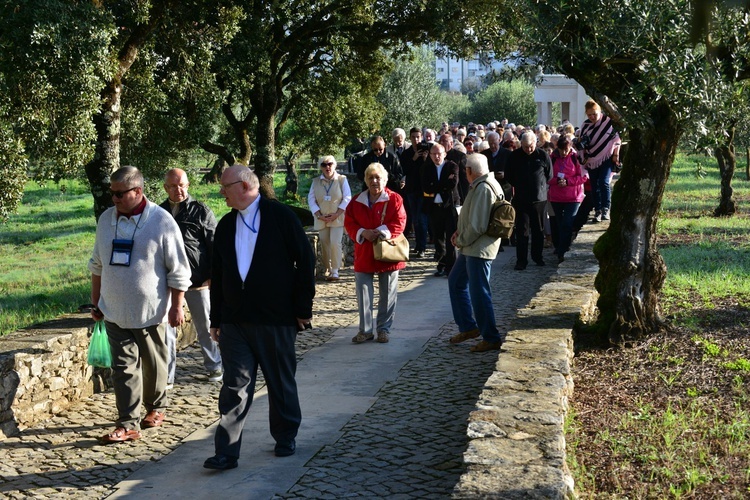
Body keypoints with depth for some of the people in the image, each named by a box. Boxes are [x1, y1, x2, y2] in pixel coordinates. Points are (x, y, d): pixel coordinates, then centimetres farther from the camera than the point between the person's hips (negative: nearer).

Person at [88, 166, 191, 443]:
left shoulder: (162, 222, -11)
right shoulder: (106, 219, 4)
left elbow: (178, 271, -8)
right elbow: (97, 265, 15)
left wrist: (177, 307, -9)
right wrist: (96, 301, 15)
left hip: (150, 310, -3)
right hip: (115, 311, 3)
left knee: (153, 365, 12)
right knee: (123, 366, -1)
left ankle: (156, 408, 33)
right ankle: (128, 424, 1)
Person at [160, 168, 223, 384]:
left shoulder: (201, 211, -1)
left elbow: (214, 245, -3)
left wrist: (213, 275, -9)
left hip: (197, 281, -3)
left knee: (205, 326, 10)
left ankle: (214, 366, 25)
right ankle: (167, 375, 12)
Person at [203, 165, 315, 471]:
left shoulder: (280, 217, -5)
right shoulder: (225, 225, 11)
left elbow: (306, 261, -6)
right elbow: (217, 274, 14)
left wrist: (303, 308, -7)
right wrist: (216, 319, 11)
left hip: (276, 319, -3)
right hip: (235, 320, 4)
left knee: (281, 383, 10)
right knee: (235, 385, 0)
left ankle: (286, 437, 28)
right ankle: (226, 452, 0)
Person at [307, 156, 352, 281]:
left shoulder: (342, 179, 1)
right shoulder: (315, 182, 7)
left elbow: (347, 198, -2)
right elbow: (311, 199, 5)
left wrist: (336, 214, -11)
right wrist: (319, 215, -8)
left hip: (337, 218, -3)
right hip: (322, 219, 3)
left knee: (335, 243, -14)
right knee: (324, 245, 4)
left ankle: (335, 271, -10)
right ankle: (327, 270, 14)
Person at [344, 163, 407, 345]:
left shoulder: (394, 199, -3)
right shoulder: (357, 201, 6)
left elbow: (399, 223, -9)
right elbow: (349, 223, 3)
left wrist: (382, 232, -23)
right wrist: (363, 233, -15)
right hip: (364, 254, 2)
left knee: (387, 294, 6)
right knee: (363, 293, 3)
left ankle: (384, 328, 18)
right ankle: (365, 330, 12)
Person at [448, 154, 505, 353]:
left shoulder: (483, 189, -21)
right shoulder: (479, 186, 11)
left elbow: (477, 226, -25)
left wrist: (461, 241, -10)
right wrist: (460, 231, 7)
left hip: (479, 248, -11)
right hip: (471, 247, 11)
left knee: (479, 293, -5)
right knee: (455, 282, 20)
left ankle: (491, 338, 4)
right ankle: (468, 327, 28)